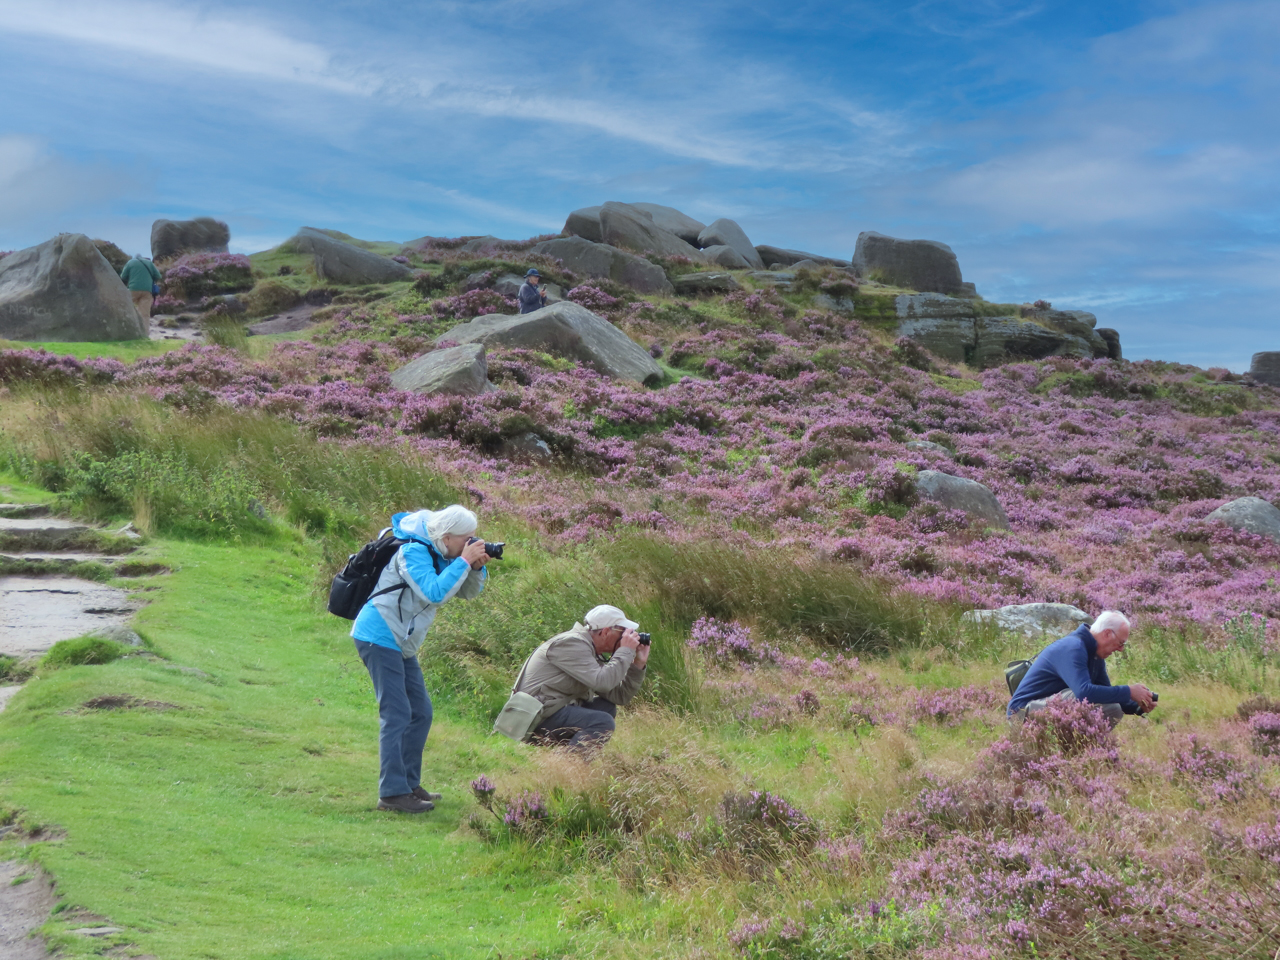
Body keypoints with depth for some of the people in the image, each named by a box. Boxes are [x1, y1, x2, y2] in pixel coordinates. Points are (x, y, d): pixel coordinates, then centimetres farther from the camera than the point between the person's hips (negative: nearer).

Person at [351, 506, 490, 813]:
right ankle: (392, 793, -12)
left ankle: (409, 784, 21)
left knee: (421, 713, 12)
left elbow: (469, 592, 11)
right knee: (396, 715, -13)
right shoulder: (414, 552, -19)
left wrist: (477, 566, -8)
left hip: (402, 644, 10)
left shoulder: (442, 556, 8)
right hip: (380, 636, -10)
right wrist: (465, 561, -25)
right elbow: (434, 592, -31)